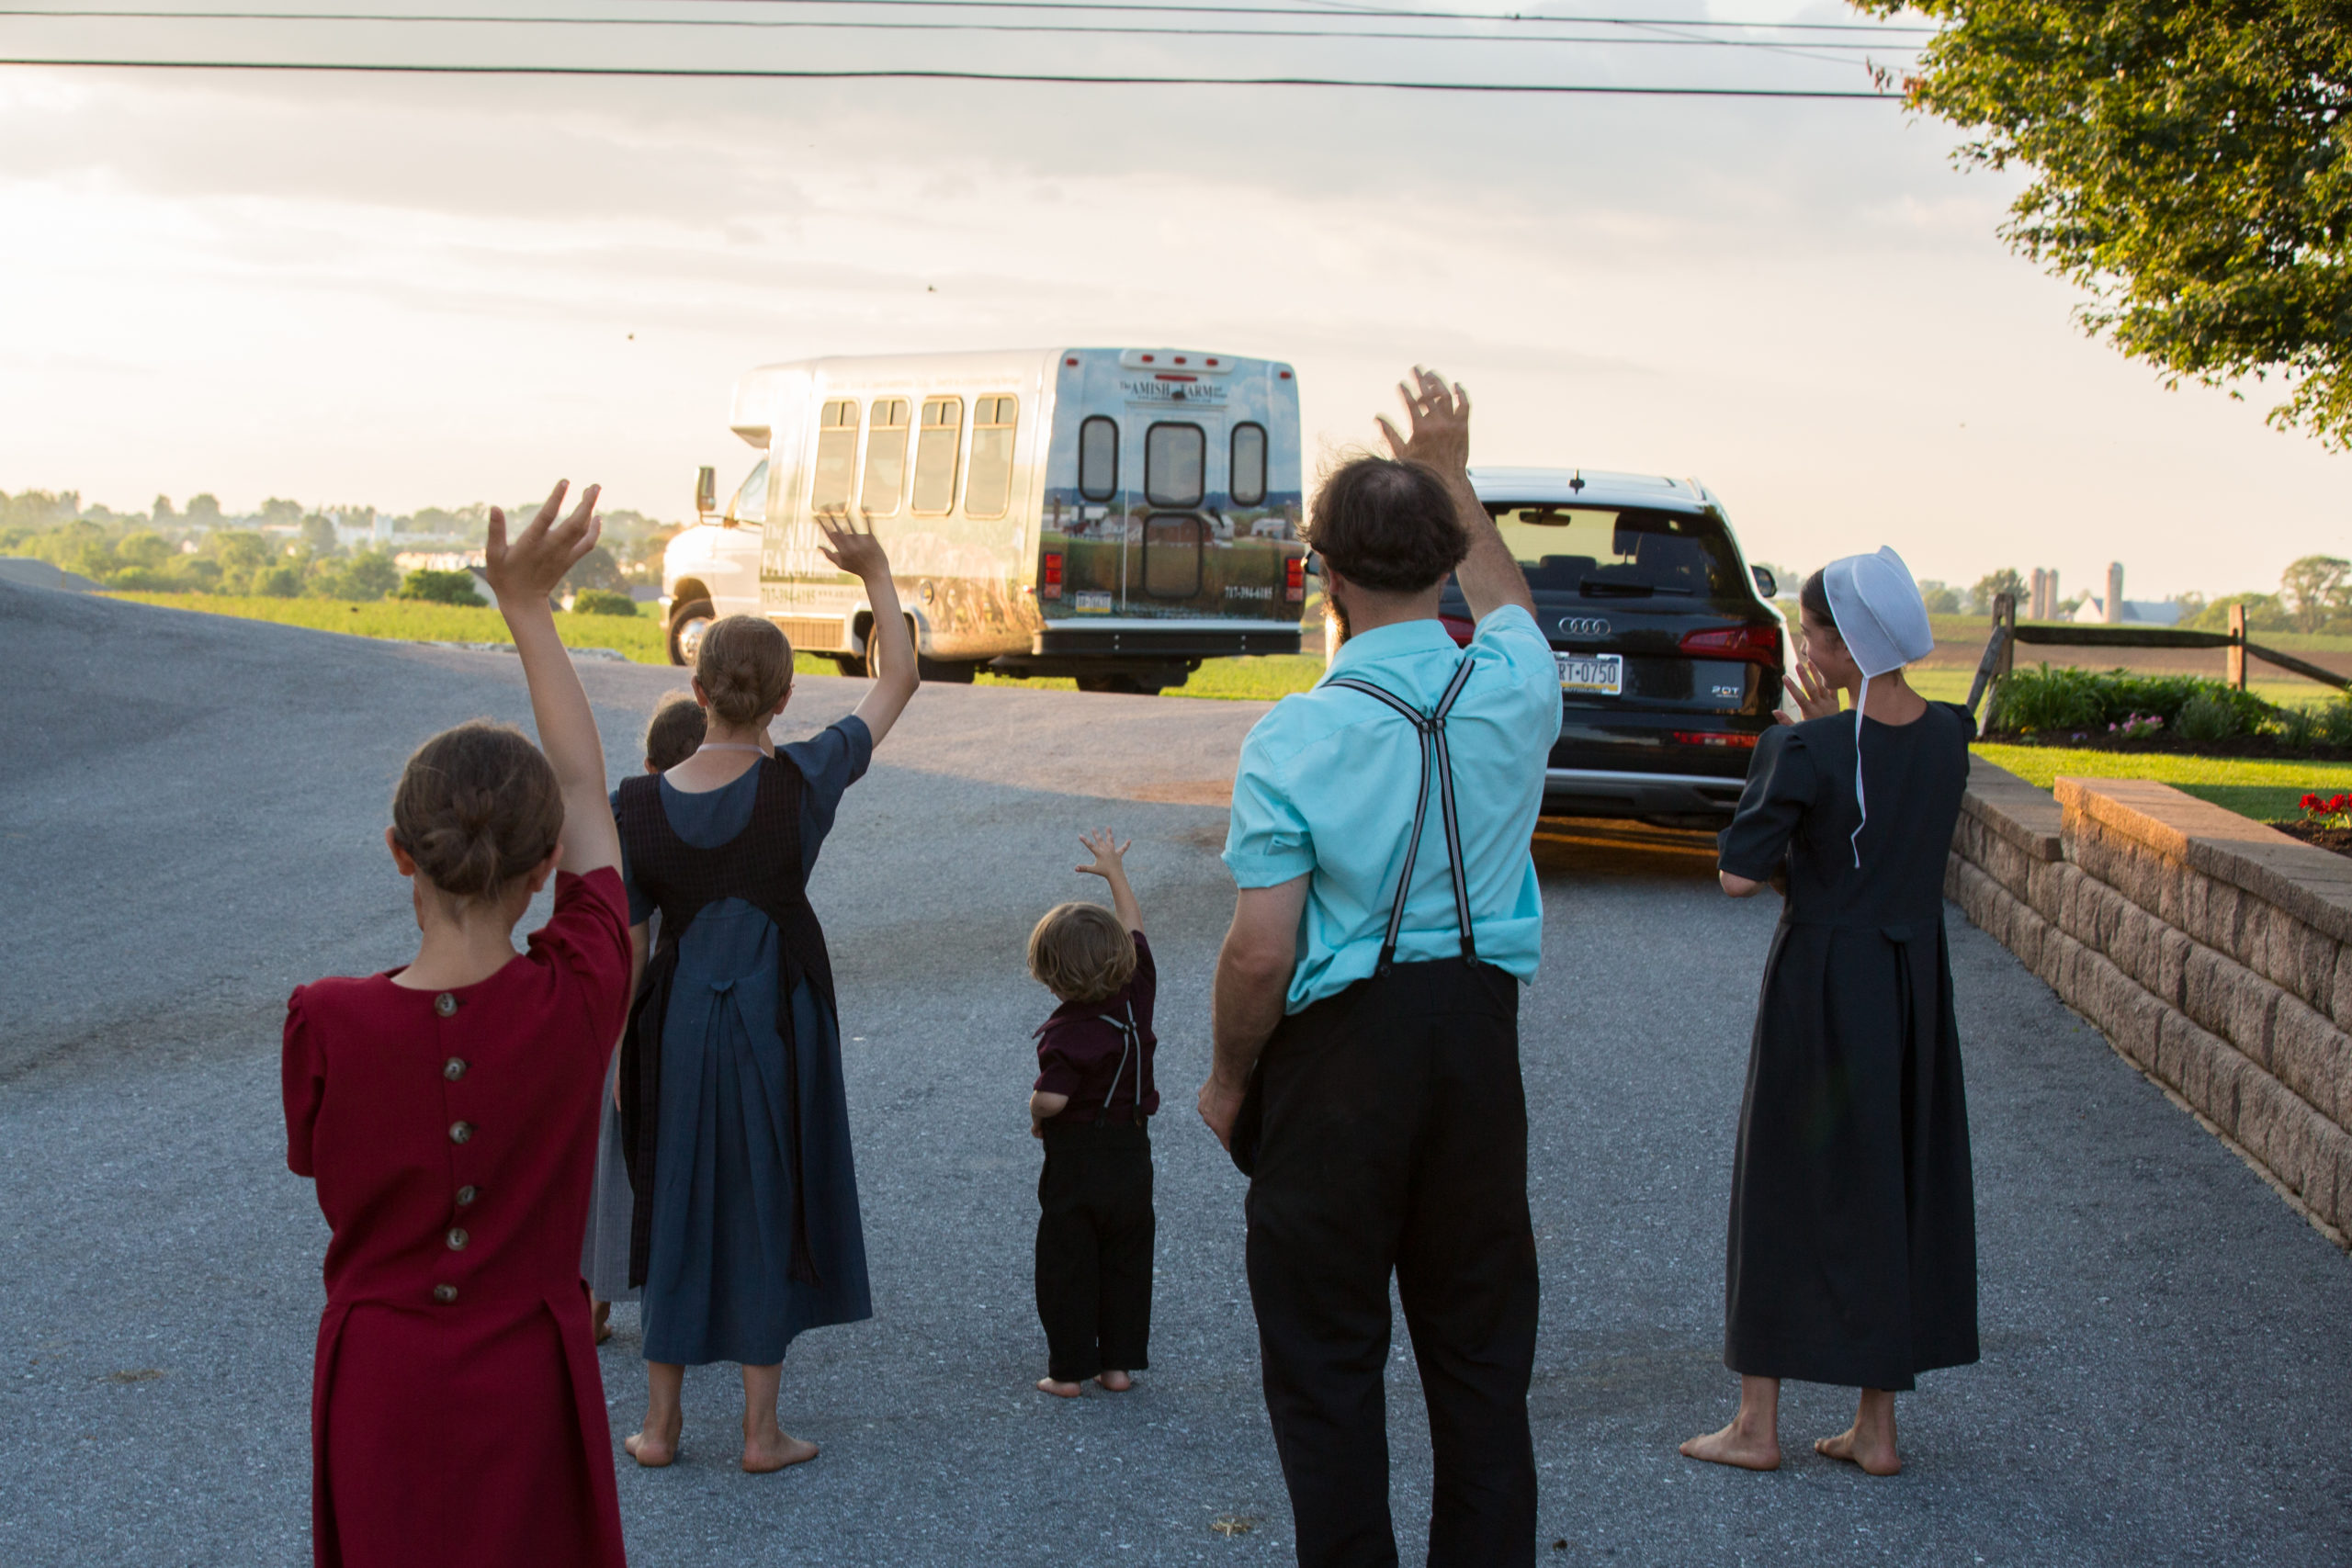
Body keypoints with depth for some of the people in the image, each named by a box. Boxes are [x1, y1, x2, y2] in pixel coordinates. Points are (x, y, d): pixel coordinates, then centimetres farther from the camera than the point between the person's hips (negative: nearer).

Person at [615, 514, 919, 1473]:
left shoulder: (641, 805, -9)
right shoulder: (801, 782, -14)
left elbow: (622, 947, -4)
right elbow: (898, 681, -2)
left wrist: (608, 1058, 9)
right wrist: (875, 573, 8)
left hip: (679, 1023, 2)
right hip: (777, 1016, -2)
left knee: (676, 1205, 14)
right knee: (767, 1206, 10)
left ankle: (659, 1423, 21)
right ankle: (761, 1431, 16)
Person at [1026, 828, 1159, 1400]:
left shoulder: (1065, 1034, -20)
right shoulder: (1137, 996, -5)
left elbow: (1052, 1100, -27)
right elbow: (1135, 930, 9)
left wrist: (1037, 1113, -4)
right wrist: (1115, 871, 18)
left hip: (1075, 1160, -5)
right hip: (1132, 1155, 5)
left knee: (1067, 1265, 6)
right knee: (1126, 1262, 14)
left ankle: (1069, 1369, 10)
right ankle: (1119, 1362, 18)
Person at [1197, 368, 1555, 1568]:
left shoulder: (1294, 736, -15)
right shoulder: (1512, 692, -4)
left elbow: (1261, 952, -16)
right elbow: (1505, 600, 22)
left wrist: (1229, 1079, 0)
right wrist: (1451, 472, 34)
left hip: (1339, 1048, -4)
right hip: (1479, 1031, 4)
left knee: (1324, 1352, 9)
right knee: (1480, 1342, 16)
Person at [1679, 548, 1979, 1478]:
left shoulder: (1809, 752, -20)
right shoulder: (1950, 734, -1)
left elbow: (1738, 876, -14)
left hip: (1821, 986, -6)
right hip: (1917, 981, 6)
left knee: (1787, 1190, 7)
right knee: (1895, 1190, 14)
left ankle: (1757, 1425, 16)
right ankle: (1876, 1428, 20)